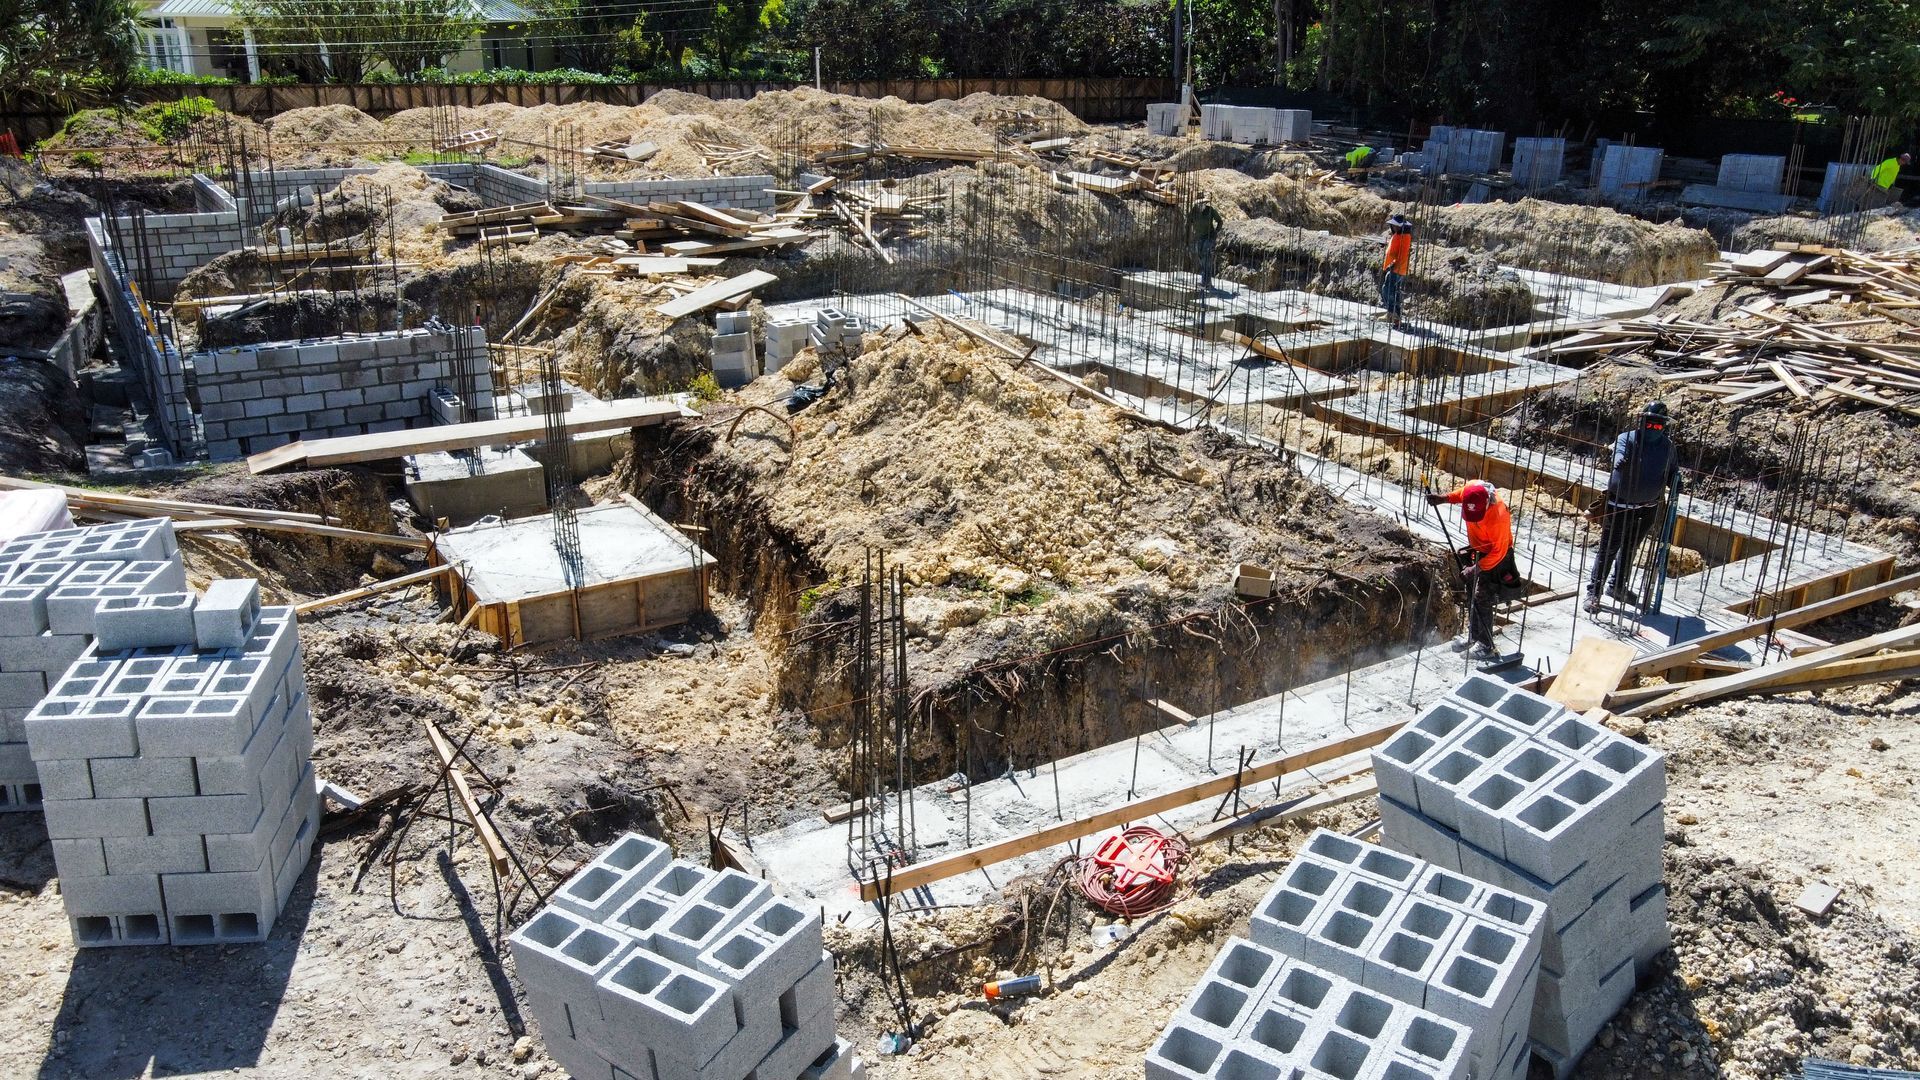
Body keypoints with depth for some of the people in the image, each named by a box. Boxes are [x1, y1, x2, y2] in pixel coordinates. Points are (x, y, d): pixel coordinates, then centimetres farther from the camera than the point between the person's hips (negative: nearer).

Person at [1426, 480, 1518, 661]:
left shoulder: (1498, 517, -38)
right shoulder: (1470, 489, -22)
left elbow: (1498, 552, -28)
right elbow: (1459, 493, 6)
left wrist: (1476, 568, -28)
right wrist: (1444, 498, -10)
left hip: (1496, 555, -8)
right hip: (1476, 549, 8)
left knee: (1482, 598, -10)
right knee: (1471, 592, 16)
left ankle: (1486, 647, -3)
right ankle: (1474, 635, 30)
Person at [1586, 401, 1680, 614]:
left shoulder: (1667, 446, 2)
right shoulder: (1626, 439, -13)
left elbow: (1672, 471, 12)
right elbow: (1619, 453, -33)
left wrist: (1675, 482, -11)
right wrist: (1620, 460, -58)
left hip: (1648, 509, 5)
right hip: (1620, 506, -5)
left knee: (1630, 548, 20)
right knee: (1608, 548, -2)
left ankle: (1617, 586, 37)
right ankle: (1593, 592, 5)